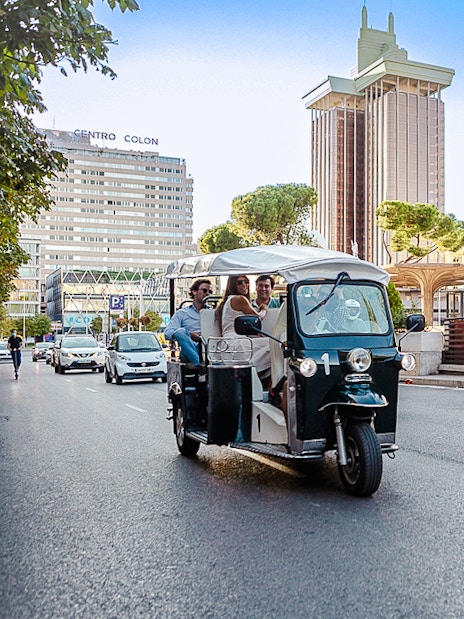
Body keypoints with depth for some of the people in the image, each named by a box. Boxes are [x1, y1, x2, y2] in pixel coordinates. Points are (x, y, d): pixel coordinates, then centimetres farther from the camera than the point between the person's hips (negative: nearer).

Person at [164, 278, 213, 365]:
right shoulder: (182, 313, 20)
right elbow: (167, 333, 5)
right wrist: (189, 335, -13)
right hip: (189, 351, -1)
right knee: (180, 331, -30)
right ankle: (199, 363, -41)